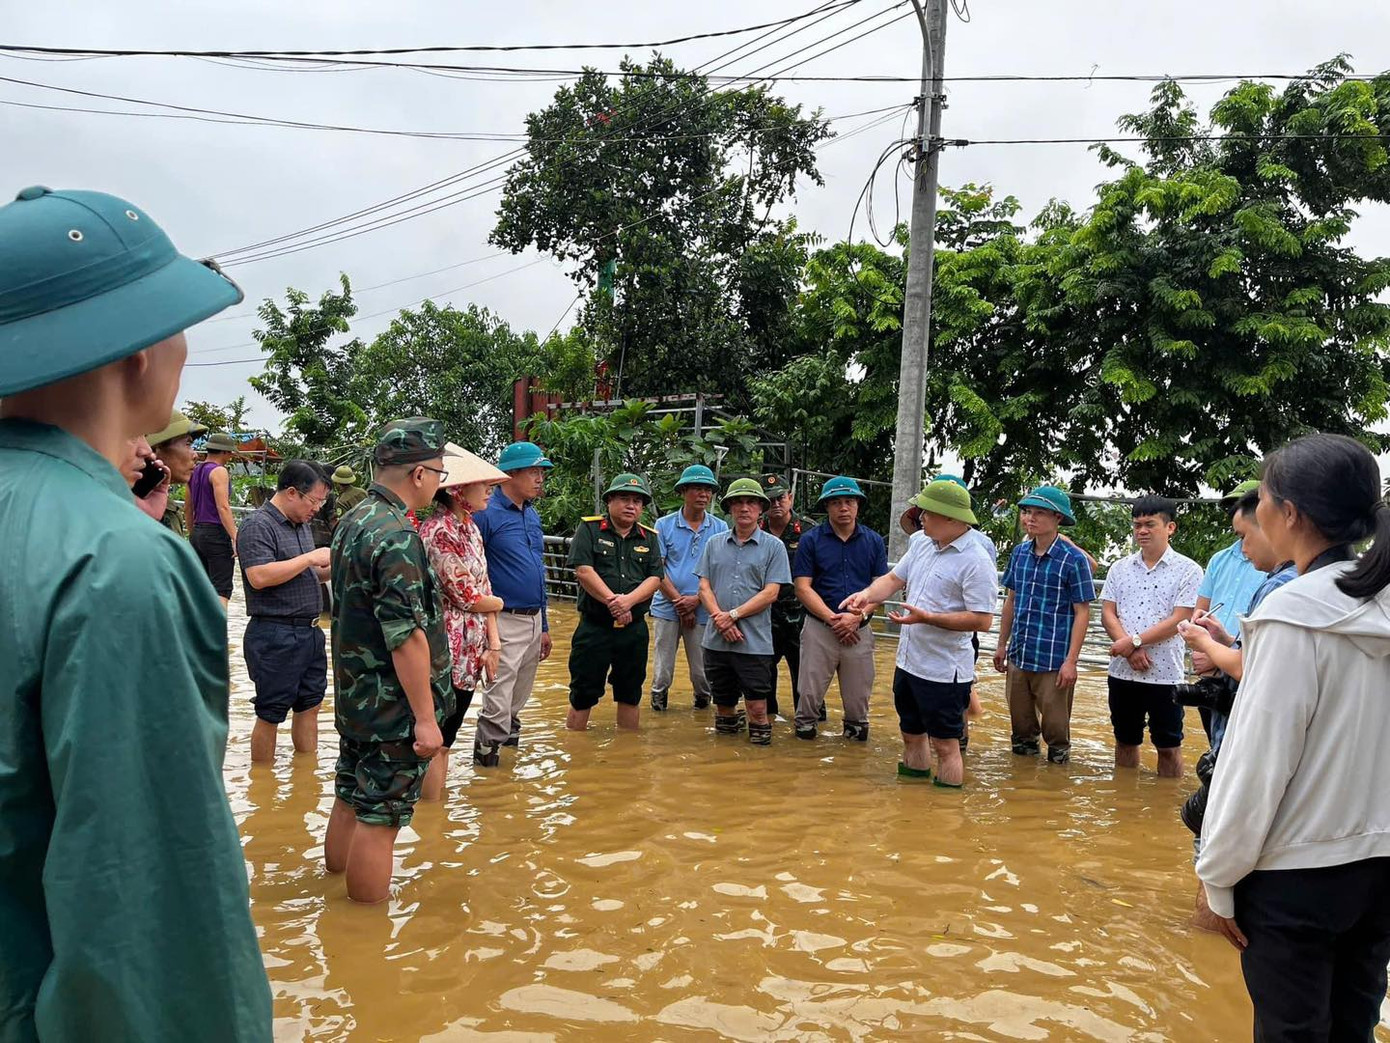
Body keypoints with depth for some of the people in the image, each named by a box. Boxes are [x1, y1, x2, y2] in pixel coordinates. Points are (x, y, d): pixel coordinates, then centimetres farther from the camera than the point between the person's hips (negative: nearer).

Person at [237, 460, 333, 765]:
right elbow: (259, 577, -25)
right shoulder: (258, 525, -13)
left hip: (309, 632, 9)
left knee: (310, 706, 14)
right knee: (270, 715, 3)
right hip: (275, 636, -9)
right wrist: (310, 558, -20)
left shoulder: (301, 525, 15)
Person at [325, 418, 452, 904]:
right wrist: (426, 717, -20)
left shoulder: (351, 523, 8)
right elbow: (407, 636, -25)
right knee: (379, 818, 2)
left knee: (349, 803, 21)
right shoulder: (396, 536, -23)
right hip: (393, 709, -9)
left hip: (353, 699, 9)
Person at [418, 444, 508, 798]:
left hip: (470, 651, 9)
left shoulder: (470, 528, 11)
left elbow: (483, 590, 11)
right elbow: (468, 597, -16)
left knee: (444, 741, 16)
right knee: (437, 743, 1)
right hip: (448, 651, -9)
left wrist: (493, 643, 3)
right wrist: (497, 603, 4)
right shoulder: (439, 531, -17)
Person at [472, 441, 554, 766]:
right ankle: (486, 757, 10)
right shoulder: (486, 513, -12)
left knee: (519, 698, 18)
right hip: (505, 622, -8)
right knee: (499, 703, -5)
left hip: (534, 621, 8)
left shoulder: (532, 515, 13)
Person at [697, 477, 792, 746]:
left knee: (757, 707, -2)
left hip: (754, 642, -3)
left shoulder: (773, 546, 0)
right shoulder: (715, 544, 10)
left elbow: (770, 593, -6)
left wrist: (733, 615, -14)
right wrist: (720, 620, -11)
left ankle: (760, 735, 19)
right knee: (723, 702, 14)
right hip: (716, 639, 3)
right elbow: (704, 587, 6)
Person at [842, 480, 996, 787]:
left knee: (944, 744, 3)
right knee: (912, 734, 22)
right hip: (908, 661, 9)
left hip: (943, 670, -9)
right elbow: (893, 579, 14)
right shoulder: (921, 545, 6)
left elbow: (982, 620, -23)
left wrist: (926, 617, -27)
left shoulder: (976, 562, -19)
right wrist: (867, 594, -7)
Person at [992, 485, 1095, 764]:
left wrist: (1071, 660, -13)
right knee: (1020, 722, 16)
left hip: (1054, 660, -5)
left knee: (1055, 725, 7)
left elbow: (1082, 612, -9)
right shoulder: (1019, 553, 5)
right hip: (1018, 656, 5)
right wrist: (1002, 645, 15)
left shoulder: (1073, 559, -10)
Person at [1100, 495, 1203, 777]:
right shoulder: (1120, 568, 8)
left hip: (1165, 673, -4)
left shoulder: (1188, 570, -4)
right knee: (1125, 741, 15)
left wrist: (1134, 641, -15)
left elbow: (1179, 620, -11)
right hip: (1122, 671, 4)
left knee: (1168, 747, 5)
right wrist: (1131, 651, -12)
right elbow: (1107, 613, 3)